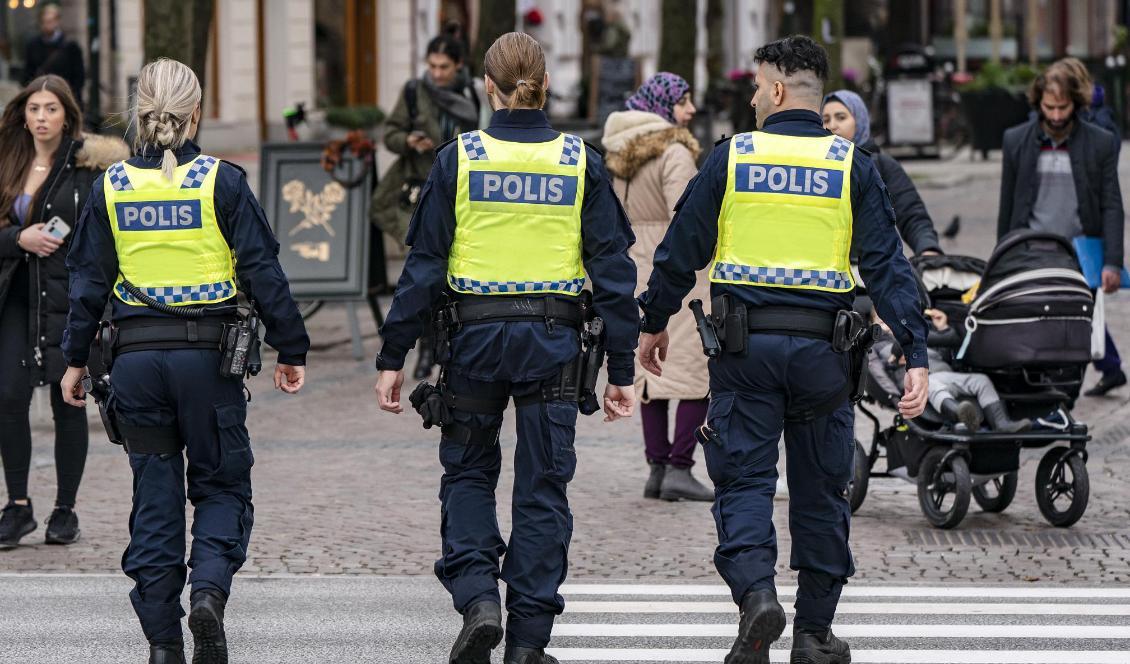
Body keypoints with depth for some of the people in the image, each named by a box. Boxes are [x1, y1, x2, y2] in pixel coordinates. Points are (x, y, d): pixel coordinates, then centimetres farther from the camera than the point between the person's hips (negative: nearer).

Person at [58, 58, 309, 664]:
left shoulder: (111, 186, 2)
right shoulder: (221, 181, -5)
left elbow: (88, 280, 5)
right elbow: (263, 271, -5)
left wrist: (76, 359, 13)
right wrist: (290, 349, 2)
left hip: (136, 357, 2)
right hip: (207, 354, -2)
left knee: (154, 494, 9)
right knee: (222, 483, 11)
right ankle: (210, 587, -16)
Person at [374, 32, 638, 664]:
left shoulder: (458, 159, -3)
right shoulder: (581, 163, 1)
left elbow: (424, 265, -3)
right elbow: (614, 269, 0)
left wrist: (393, 358, 3)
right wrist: (621, 369, 5)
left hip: (475, 334, -1)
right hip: (554, 338, 1)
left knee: (468, 473, 17)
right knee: (543, 487, 8)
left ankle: (477, 595, -4)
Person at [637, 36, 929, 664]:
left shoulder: (731, 157, 0)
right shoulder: (854, 167, 1)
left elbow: (681, 250, 4)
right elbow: (888, 265, -4)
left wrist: (655, 323, 19)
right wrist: (916, 357, -6)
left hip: (746, 346, -1)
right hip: (823, 349, 1)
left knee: (744, 481, 4)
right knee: (821, 491, 11)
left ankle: (756, 590, -21)